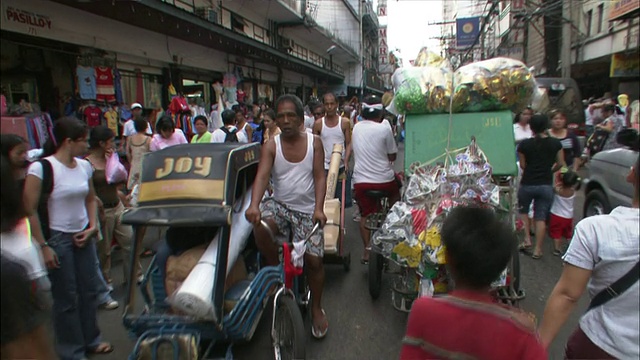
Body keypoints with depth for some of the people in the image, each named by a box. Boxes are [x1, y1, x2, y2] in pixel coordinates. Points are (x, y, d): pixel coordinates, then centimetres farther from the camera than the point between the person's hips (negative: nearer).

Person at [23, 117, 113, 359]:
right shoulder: (41, 168, -17)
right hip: (57, 240, -6)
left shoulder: (84, 166, 2)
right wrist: (43, 246, -14)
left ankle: (91, 340, 34)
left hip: (83, 236, 6)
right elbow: (30, 211, -14)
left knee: (89, 290, 14)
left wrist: (92, 227, 3)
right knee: (66, 297, 6)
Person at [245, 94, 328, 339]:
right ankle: (275, 269, -4)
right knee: (260, 224, -33)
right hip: (279, 204, 0)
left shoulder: (314, 142, -2)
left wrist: (318, 208, -23)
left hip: (307, 210, 0)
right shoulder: (271, 147, -3)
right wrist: (254, 205, -36)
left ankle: (316, 307, 23)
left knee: (313, 259, -4)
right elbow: (262, 176, -17)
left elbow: (319, 177, -8)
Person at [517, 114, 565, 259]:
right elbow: (560, 164, 3)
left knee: (523, 211, 22)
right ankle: (538, 249, 10)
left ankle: (527, 239, 14)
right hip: (546, 185, 2)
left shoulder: (524, 144, -9)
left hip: (527, 184, -2)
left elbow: (522, 165, -3)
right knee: (541, 217, 8)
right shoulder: (555, 143, -3)